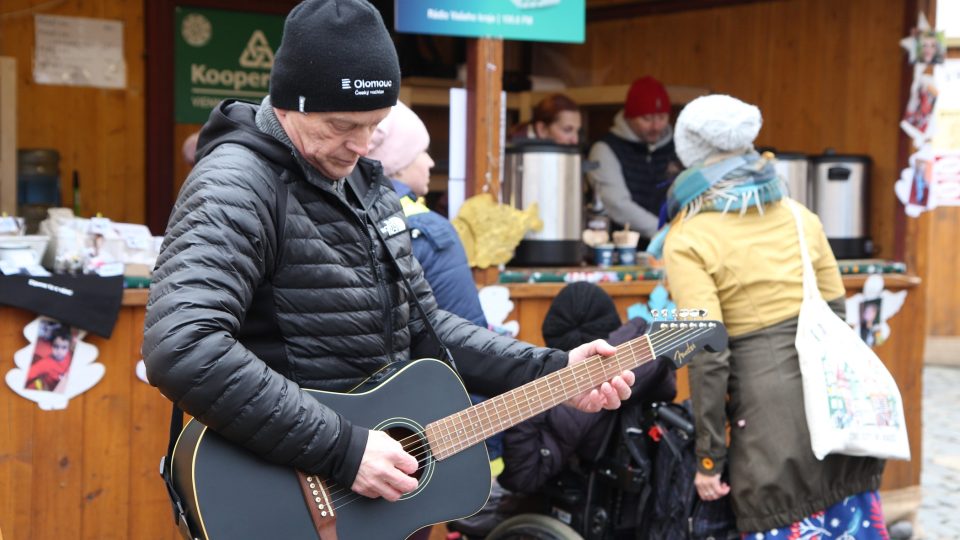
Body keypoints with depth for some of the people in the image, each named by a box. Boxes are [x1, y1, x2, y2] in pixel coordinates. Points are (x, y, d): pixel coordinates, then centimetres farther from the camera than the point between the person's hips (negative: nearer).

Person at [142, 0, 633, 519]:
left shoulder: (363, 182, 9)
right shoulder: (236, 188, -18)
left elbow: (420, 324, 15)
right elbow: (180, 350, -32)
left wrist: (551, 371, 5)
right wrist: (342, 449, -29)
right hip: (285, 495, -8)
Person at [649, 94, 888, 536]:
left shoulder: (687, 242, -6)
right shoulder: (800, 217, 11)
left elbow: (708, 357, -12)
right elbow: (837, 313, 14)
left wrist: (709, 457, -7)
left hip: (770, 401, -5)